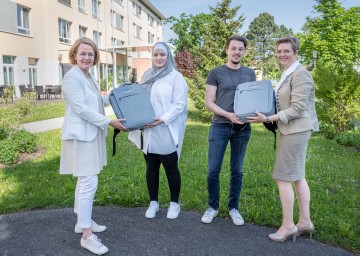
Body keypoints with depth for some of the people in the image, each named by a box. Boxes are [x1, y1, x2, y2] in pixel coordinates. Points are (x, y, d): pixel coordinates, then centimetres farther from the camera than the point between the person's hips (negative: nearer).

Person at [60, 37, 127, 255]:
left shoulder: (89, 76, 15)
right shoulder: (72, 77, -14)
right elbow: (81, 108, -21)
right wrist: (109, 122, -21)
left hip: (92, 134, 10)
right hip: (81, 136, -10)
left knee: (85, 181, 17)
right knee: (89, 183, -8)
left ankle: (82, 221, 31)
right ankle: (87, 235, 3)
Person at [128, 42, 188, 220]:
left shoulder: (176, 77, -4)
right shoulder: (146, 76, 13)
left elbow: (179, 104, -11)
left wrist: (163, 119, -21)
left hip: (167, 131, -5)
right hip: (148, 131, 5)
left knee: (170, 168, 4)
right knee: (151, 167, 12)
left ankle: (174, 203, 22)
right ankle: (153, 202, 26)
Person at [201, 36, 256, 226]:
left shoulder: (250, 74, 13)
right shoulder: (216, 73, 2)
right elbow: (208, 102, -3)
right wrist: (227, 114, -17)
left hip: (242, 128, 3)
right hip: (220, 126, -2)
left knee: (237, 170, 10)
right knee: (213, 170, -2)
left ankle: (233, 208, 24)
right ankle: (213, 207, 19)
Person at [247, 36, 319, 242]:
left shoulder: (300, 74, -15)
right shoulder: (288, 74, 15)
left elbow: (297, 108, -21)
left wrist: (268, 119, -24)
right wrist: (267, 115, 8)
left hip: (296, 130, -10)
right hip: (293, 130, 10)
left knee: (283, 177, -5)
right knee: (297, 176, 13)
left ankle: (288, 225, 7)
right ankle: (305, 221, 23)